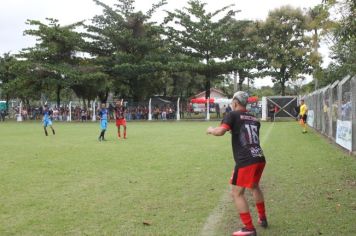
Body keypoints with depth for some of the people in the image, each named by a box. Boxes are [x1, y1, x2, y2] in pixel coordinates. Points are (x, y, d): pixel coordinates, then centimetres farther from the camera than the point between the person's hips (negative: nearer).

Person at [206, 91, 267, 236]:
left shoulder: (233, 115, -1)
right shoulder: (254, 119, 18)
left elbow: (220, 131, -16)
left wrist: (211, 130, 4)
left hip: (246, 161, -7)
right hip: (260, 158, 8)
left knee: (237, 193, 3)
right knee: (254, 186, 29)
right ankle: (262, 219, 40)